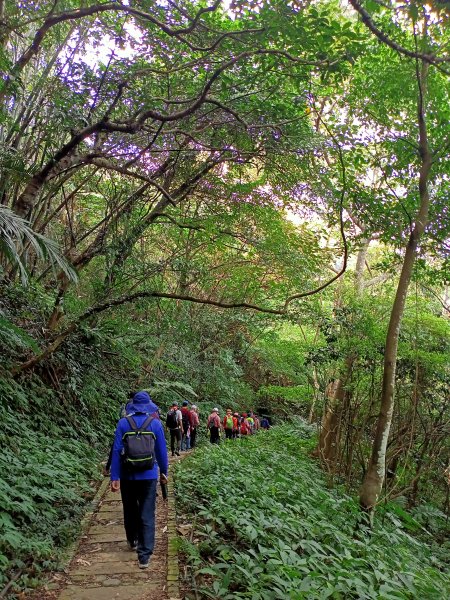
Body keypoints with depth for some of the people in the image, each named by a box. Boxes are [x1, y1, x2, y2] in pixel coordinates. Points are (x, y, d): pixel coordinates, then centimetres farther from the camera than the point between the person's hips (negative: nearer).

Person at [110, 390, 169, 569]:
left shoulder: (123, 423, -6)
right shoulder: (155, 423, -5)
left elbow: (116, 451, -8)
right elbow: (162, 451, -1)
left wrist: (114, 477, -5)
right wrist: (164, 472, 12)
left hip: (127, 476, 1)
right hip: (148, 476, -1)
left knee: (130, 510, 22)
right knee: (147, 515, 4)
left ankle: (133, 541, 41)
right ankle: (144, 555, 1)